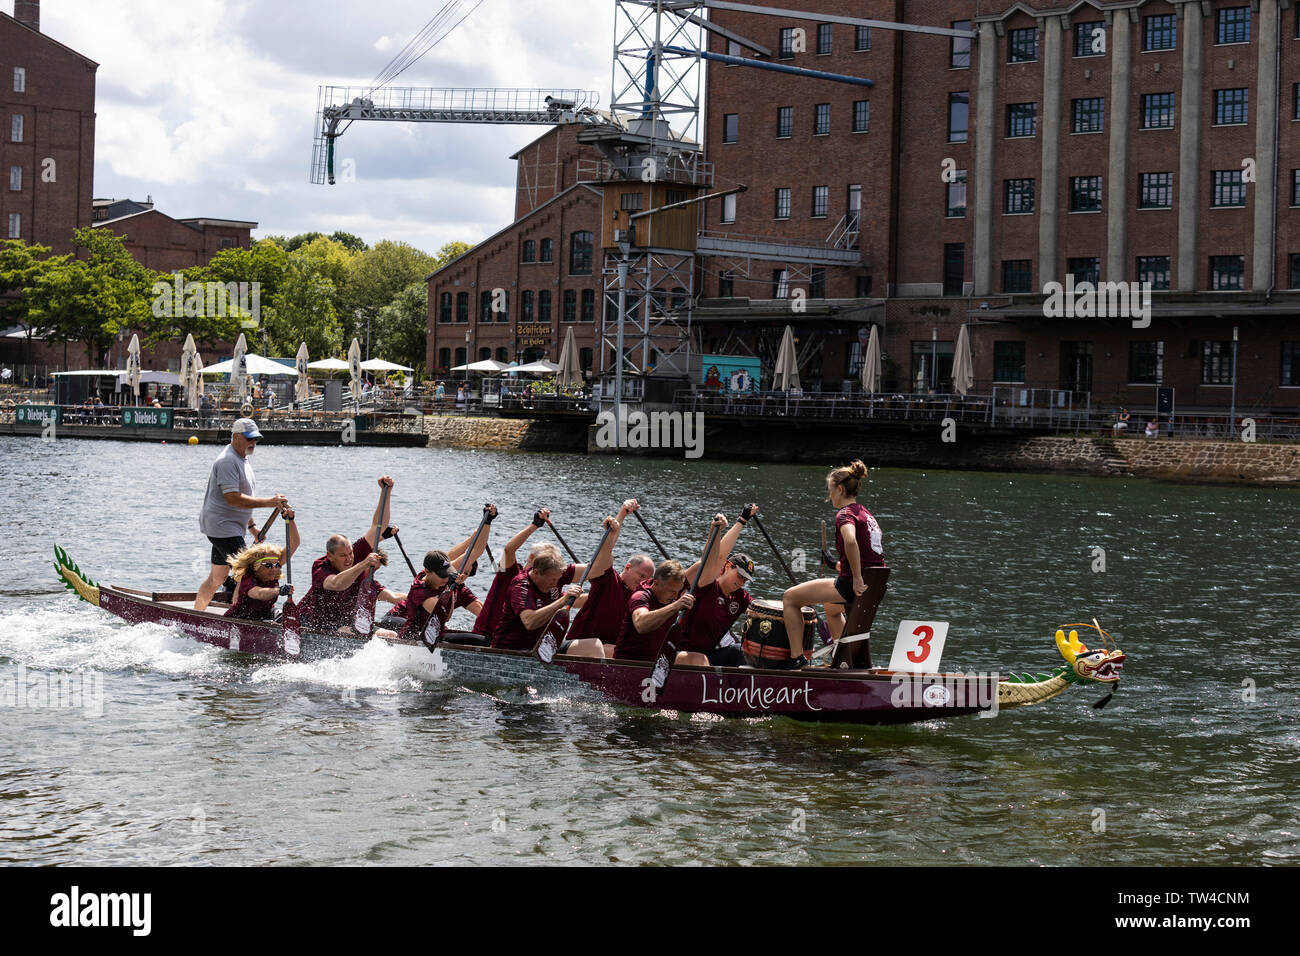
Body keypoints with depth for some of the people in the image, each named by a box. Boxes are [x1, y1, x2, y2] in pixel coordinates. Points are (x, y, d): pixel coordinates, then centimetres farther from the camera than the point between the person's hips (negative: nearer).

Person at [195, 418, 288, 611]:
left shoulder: (243, 458, 15)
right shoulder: (228, 461, -18)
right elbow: (232, 498, -27)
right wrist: (269, 502, -28)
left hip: (229, 528, 10)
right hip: (223, 527, -10)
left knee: (217, 577, 16)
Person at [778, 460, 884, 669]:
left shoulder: (845, 514, -12)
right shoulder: (866, 513, 15)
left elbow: (850, 541, -34)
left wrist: (856, 579, -29)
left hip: (851, 586, -9)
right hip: (875, 587, 9)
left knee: (790, 598, 1)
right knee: (831, 607, 40)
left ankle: (797, 656, -1)